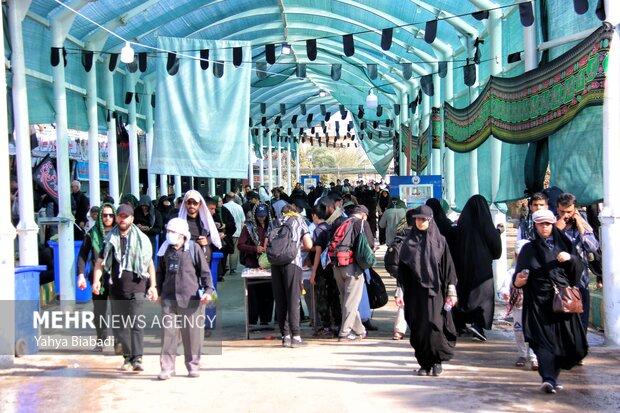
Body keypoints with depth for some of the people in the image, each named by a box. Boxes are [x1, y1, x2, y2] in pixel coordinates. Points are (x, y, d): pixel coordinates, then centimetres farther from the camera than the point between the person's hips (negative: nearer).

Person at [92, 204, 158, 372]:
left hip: (137, 288, -3)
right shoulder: (110, 240, 10)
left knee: (137, 324, -12)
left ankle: (137, 359, -14)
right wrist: (96, 280, -6)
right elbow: (100, 262, 10)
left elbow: (150, 264, 7)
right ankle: (128, 358, 15)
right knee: (121, 325, 6)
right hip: (116, 288, 3)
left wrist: (153, 286, 1)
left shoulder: (141, 239, 5)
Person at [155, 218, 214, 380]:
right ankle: (167, 367, 6)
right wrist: (158, 291, 19)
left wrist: (208, 290, -12)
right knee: (168, 332, -2)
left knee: (192, 333, 4)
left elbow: (205, 271, -1)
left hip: (190, 298, -3)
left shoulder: (193, 248, -2)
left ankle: (193, 366, 18)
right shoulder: (165, 250, 9)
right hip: (168, 298, 3)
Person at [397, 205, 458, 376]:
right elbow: (402, 269, 8)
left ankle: (437, 361, 6)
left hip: (434, 291, -2)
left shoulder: (440, 241, 3)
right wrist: (400, 292, 2)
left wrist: (451, 291, -5)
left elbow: (448, 266, 1)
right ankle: (424, 363, 14)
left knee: (433, 325, -11)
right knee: (418, 328, 2)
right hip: (415, 292, 2)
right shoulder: (409, 242, 8)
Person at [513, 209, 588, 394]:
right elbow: (519, 276, 3)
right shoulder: (529, 249, 8)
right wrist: (518, 281, -19)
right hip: (539, 302, -2)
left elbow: (579, 268, 10)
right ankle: (548, 379, -20)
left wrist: (570, 258, -10)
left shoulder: (564, 244, 14)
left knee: (567, 341, 1)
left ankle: (552, 377, 16)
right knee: (544, 340, -12)